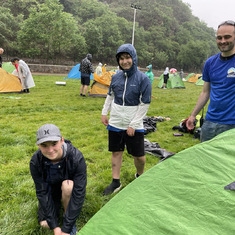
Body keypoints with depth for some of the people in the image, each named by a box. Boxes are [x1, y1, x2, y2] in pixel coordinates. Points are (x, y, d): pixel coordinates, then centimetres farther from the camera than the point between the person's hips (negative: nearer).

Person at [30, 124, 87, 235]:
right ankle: (57, 202, 21)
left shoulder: (76, 157, -36)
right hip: (51, 188, 2)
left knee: (68, 185, -35)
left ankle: (71, 223, -10)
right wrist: (55, 226, -19)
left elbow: (79, 193, -33)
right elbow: (42, 192, -20)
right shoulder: (35, 162, -27)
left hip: (70, 189, -2)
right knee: (45, 223, -11)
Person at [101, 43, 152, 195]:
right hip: (115, 124, 4)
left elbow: (145, 104, -11)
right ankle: (116, 182, 26)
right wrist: (104, 113, 10)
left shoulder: (143, 79, -11)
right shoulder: (116, 77, 4)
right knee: (116, 152, 11)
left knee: (139, 155, 5)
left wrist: (133, 125, -13)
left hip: (134, 127, -4)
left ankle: (140, 176, 36)